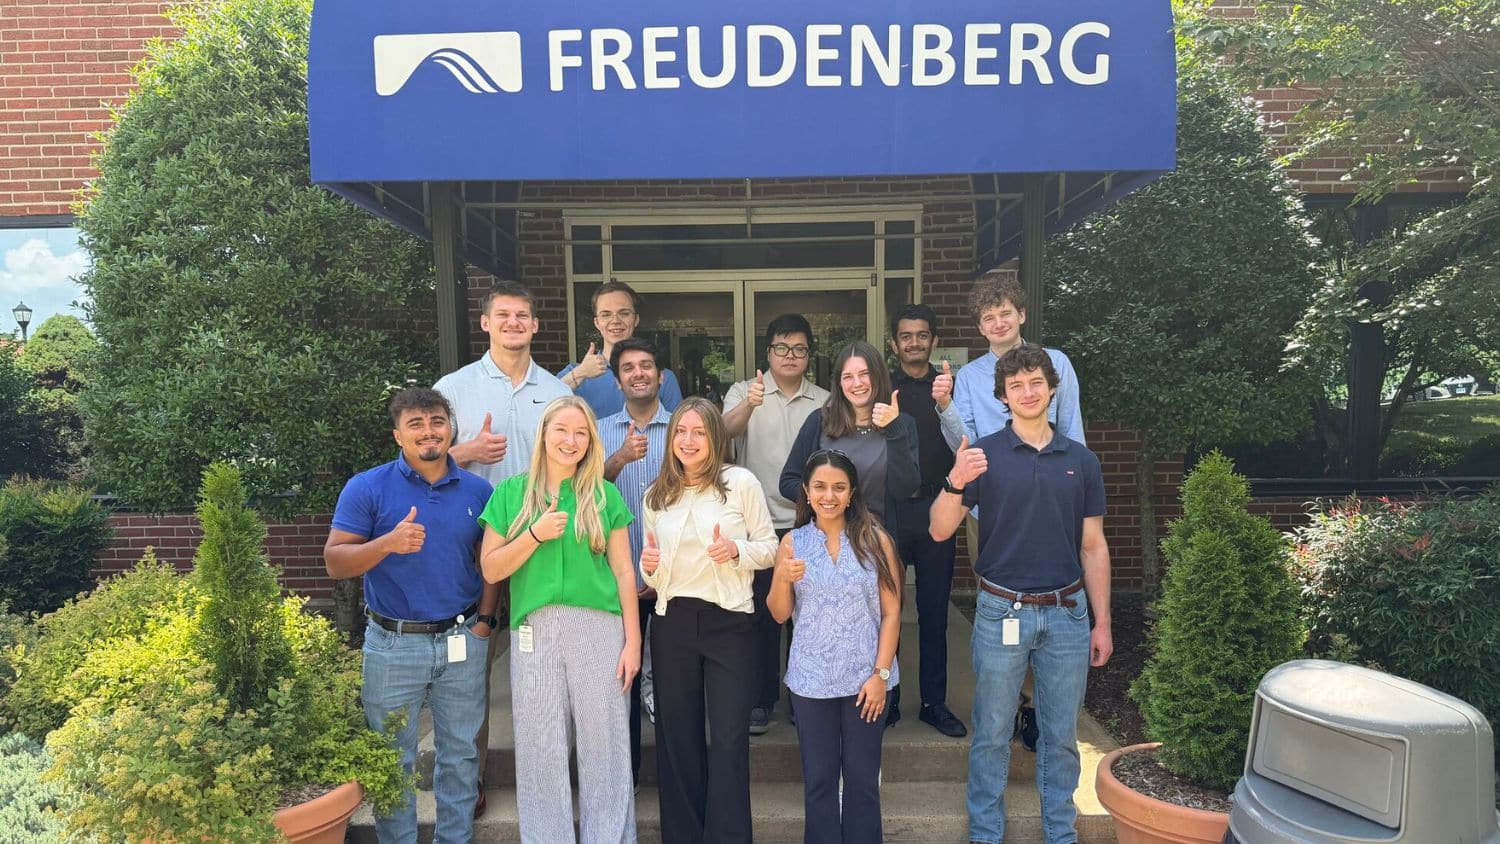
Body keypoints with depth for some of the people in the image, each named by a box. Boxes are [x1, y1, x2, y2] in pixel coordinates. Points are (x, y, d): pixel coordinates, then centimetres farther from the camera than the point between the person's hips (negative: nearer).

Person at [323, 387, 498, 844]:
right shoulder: (367, 488, -6)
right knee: (393, 759, 9)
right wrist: (387, 543, -25)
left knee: (460, 754, 14)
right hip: (394, 644, -2)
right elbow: (335, 561, -9)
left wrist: (485, 619, -1)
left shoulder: (477, 490, 3)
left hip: (463, 641, 3)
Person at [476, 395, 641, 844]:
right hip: (534, 630, 1)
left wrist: (632, 641, 1)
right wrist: (536, 534, -11)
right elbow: (491, 569, 4)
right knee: (540, 749, 6)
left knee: (604, 747, 4)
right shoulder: (510, 492, 7)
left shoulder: (605, 495, 6)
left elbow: (623, 571, 5)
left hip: (599, 628, 0)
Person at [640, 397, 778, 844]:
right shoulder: (656, 495, 9)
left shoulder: (741, 482, -3)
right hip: (672, 622, 4)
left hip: (728, 621, -3)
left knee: (729, 739, -1)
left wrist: (737, 550, -18)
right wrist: (648, 567, -5)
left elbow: (770, 547, 0)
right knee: (678, 736, 11)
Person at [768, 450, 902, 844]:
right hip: (811, 680, 1)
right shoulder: (792, 543, 1)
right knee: (819, 778, 10)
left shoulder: (875, 540, -3)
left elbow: (891, 613, -2)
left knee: (862, 778, 8)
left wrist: (880, 674, -8)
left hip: (865, 678, -1)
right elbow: (780, 615, 4)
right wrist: (783, 578, -15)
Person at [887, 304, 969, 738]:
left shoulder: (949, 388, 4)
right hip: (889, 510, -1)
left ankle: (934, 701, 18)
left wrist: (945, 405, -24)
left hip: (936, 511, 1)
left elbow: (963, 447, -8)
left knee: (934, 611, 8)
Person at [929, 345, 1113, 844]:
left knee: (1061, 736, 14)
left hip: (1067, 613, 2)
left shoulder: (1080, 460, 5)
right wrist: (955, 482, -27)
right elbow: (940, 531, -8)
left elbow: (1093, 547, 9)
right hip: (1002, 611, -2)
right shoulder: (984, 455, -3)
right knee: (992, 734, 9)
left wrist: (1102, 623, 6)